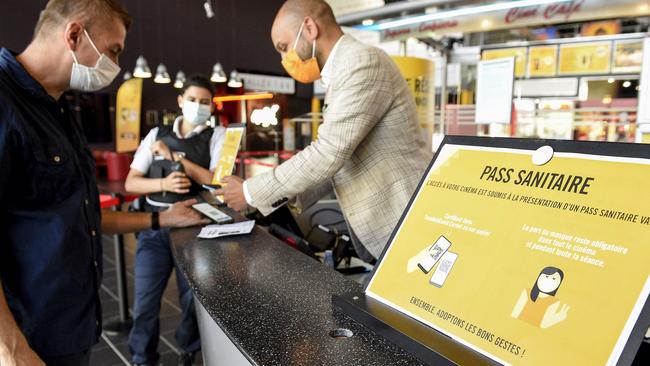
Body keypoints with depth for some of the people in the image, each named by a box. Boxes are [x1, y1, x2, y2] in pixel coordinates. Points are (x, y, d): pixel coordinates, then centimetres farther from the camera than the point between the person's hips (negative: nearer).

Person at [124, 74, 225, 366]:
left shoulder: (217, 136, 2)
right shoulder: (157, 135, 10)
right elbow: (131, 183, 6)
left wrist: (174, 156, -13)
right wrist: (163, 183, -14)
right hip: (155, 226, 2)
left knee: (193, 297, 8)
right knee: (145, 300, 5)